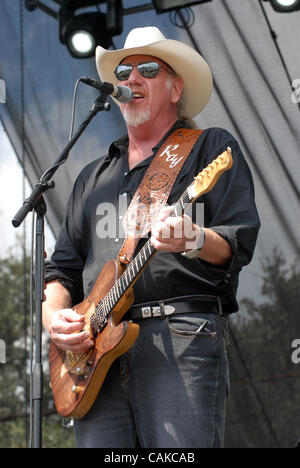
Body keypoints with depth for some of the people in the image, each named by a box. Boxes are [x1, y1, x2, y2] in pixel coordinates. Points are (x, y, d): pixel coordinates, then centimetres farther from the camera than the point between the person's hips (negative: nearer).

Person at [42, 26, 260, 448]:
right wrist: (55, 315, 4)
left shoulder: (211, 148, 12)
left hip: (182, 337, -5)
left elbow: (241, 239, -1)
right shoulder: (93, 177, 29)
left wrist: (195, 241, -24)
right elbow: (62, 268, 26)